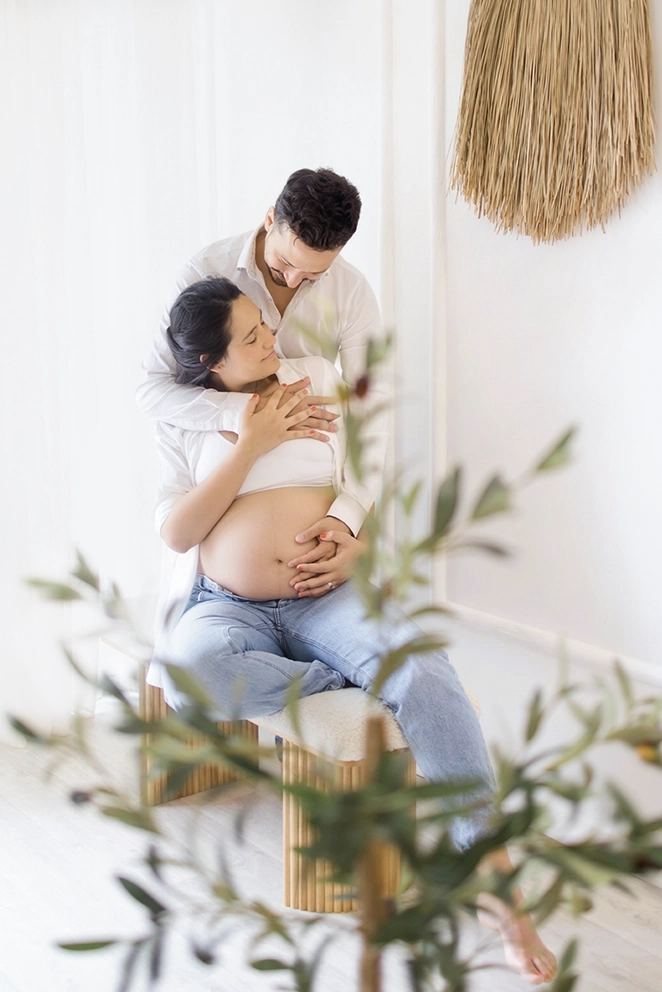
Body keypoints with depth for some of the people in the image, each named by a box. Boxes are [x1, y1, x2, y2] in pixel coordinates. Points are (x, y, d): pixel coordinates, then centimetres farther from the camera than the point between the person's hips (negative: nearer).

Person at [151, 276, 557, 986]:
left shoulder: (316, 379, 9)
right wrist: (248, 447, -10)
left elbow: (364, 481, 13)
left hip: (327, 600, 1)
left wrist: (351, 540, -9)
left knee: (427, 675, -29)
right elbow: (174, 532, -4)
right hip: (230, 609, 0)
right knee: (186, 668, -38)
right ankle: (348, 683, -18)